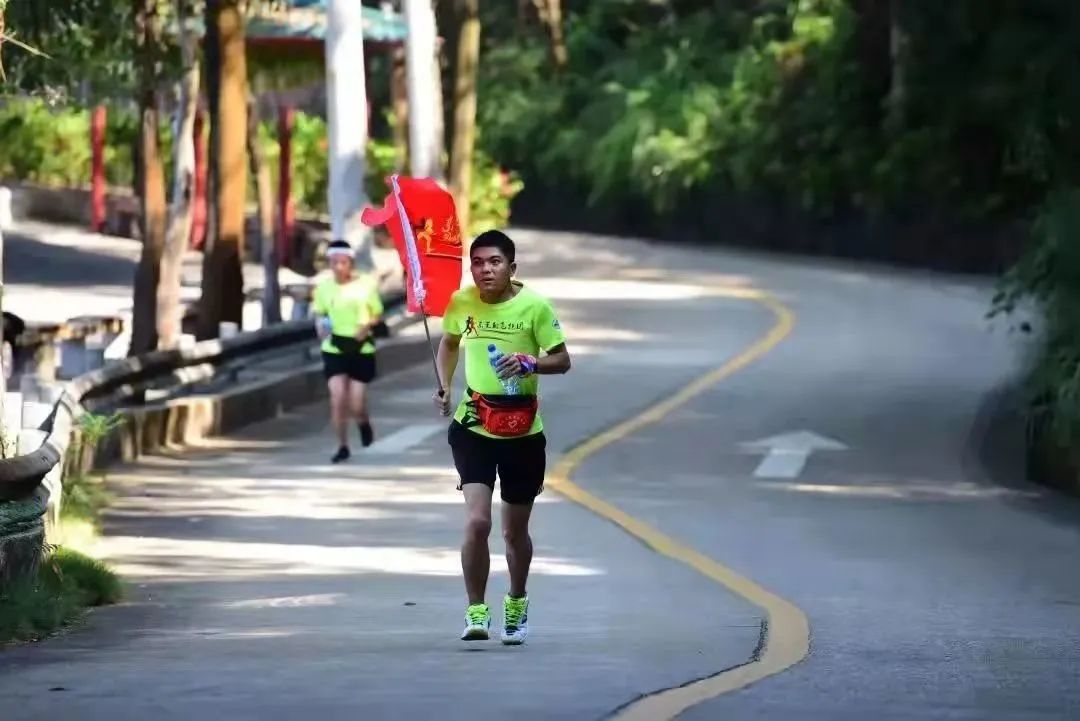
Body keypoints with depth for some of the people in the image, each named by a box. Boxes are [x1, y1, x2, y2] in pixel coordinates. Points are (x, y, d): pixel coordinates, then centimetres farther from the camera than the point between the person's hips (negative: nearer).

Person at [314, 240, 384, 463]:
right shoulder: (324, 288, -1)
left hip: (361, 348, -1)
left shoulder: (365, 285, -5)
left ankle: (364, 423, 36)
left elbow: (377, 314, 3)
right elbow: (319, 313, 12)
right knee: (337, 398, -10)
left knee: (356, 404, -2)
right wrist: (321, 325, -10)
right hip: (334, 348, 1)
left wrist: (367, 325, -17)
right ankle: (342, 446, 4)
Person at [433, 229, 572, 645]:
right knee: (476, 522, -16)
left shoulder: (535, 306, -9)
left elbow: (562, 360, -4)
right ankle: (476, 611, -5)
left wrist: (530, 363, -23)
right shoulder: (461, 303, -2)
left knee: (515, 530, 13)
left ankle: (517, 603, 38)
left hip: (523, 432, 0)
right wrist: (444, 386, 3)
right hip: (473, 428, 0)